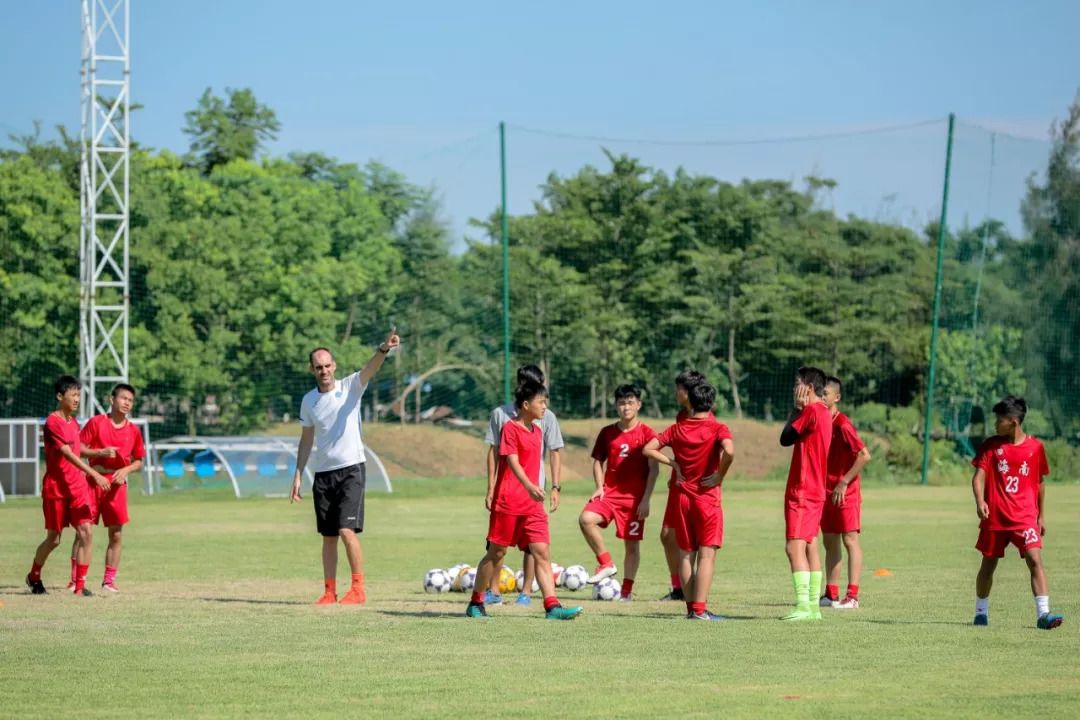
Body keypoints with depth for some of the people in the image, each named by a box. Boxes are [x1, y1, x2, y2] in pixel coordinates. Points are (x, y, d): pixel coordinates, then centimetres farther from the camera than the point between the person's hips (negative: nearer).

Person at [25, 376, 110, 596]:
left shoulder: (74, 422, 11)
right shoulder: (52, 423, -15)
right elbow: (68, 454, -25)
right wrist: (94, 474, -32)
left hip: (77, 486, 6)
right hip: (56, 488, -6)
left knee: (86, 533, -9)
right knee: (53, 539, 4)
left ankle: (80, 585, -6)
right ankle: (34, 576, 29)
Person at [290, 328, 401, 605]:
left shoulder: (350, 387, -4)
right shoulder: (309, 401, 8)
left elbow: (370, 368, -23)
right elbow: (306, 439, 16)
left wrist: (384, 349, -43)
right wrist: (298, 475, 11)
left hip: (351, 469, -5)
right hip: (323, 473, 5)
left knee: (347, 530, -14)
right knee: (328, 536, 7)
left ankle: (358, 588, -7)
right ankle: (330, 591, 11)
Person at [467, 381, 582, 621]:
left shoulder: (537, 431, 13)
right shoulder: (510, 428, -9)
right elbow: (512, 462, -21)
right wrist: (530, 486, -35)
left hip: (532, 503, 6)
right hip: (508, 502, -6)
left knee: (542, 552, -6)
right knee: (497, 552, 3)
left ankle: (552, 606, -14)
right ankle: (475, 603, 16)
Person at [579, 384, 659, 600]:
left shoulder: (647, 434, -2)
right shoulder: (607, 433, 8)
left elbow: (653, 469, -3)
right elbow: (598, 461, 16)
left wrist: (646, 500, -10)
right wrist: (600, 487, -1)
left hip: (635, 497, -3)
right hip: (610, 493, 3)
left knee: (632, 543, 2)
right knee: (586, 519, -23)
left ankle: (626, 590, 12)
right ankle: (606, 564, -9)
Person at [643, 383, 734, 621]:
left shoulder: (677, 429, 5)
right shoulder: (718, 429, -7)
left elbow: (649, 449, 2)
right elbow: (729, 451, -27)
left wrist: (673, 463, 5)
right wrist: (720, 476, -13)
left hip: (682, 496, 4)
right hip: (708, 497, -4)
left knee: (685, 555, 12)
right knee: (707, 555, -5)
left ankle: (690, 607, 13)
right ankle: (700, 609, -12)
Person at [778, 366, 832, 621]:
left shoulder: (812, 411, -14)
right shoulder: (823, 413, 16)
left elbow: (785, 438, -10)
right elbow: (792, 439, 20)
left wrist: (796, 409, -1)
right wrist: (799, 409, 13)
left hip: (802, 491, -10)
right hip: (815, 491, 10)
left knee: (795, 547, -13)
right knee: (810, 546, 11)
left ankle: (803, 606, -20)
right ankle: (813, 606, 12)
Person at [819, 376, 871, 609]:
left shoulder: (842, 424, -14)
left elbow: (864, 455, -21)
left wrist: (844, 482, -19)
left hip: (845, 492, -8)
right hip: (827, 492, 8)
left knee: (850, 540, -6)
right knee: (830, 542, 10)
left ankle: (852, 597, -8)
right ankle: (831, 594, 15)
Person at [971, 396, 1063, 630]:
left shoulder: (1035, 447, 2)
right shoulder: (991, 445, 1)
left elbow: (1040, 482, 12)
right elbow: (978, 476, -5)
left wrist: (1042, 516, 14)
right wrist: (980, 501, -24)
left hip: (1025, 517, -1)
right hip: (994, 517, 1)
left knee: (1035, 560, -16)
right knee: (988, 564, 11)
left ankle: (1043, 613, -21)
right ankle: (981, 611, 29)